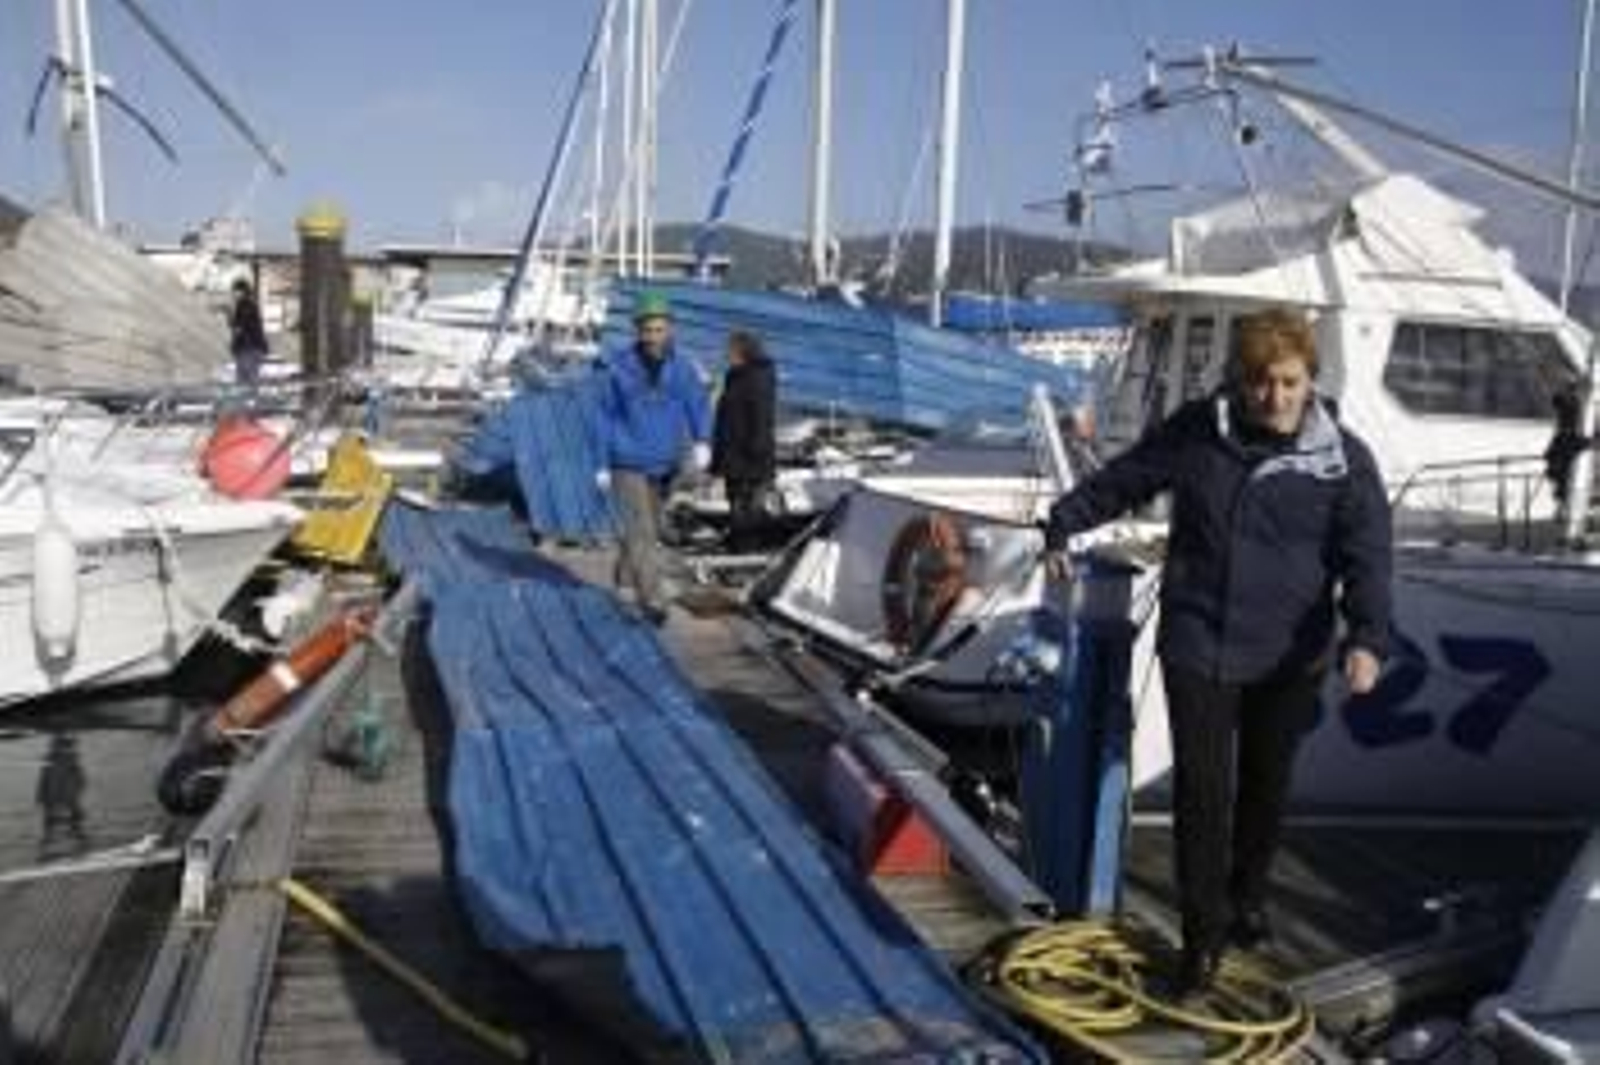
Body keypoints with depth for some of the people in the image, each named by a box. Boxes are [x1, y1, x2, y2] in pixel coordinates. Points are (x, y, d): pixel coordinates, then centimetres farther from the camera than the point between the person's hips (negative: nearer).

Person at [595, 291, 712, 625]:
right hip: (628, 463, -4)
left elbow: (698, 405, -5)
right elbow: (606, 417, -1)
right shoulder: (619, 368, -8)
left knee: (649, 526, 19)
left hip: (664, 463, 4)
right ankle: (652, 599, -13)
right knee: (642, 531, -12)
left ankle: (626, 573, 43)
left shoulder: (681, 368, -2)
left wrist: (702, 442, -25)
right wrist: (602, 465, 0)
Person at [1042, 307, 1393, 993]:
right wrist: (1062, 525, 20)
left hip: (1290, 655, 1)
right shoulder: (1196, 431, -4)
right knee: (1202, 788, -2)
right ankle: (1205, 932, 12)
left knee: (1266, 784, 18)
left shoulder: (1342, 458, -7)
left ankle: (1247, 899, 41)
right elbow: (1123, 480, 10)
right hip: (1199, 646, -1)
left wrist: (1367, 636, -26)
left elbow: (1368, 553, -11)